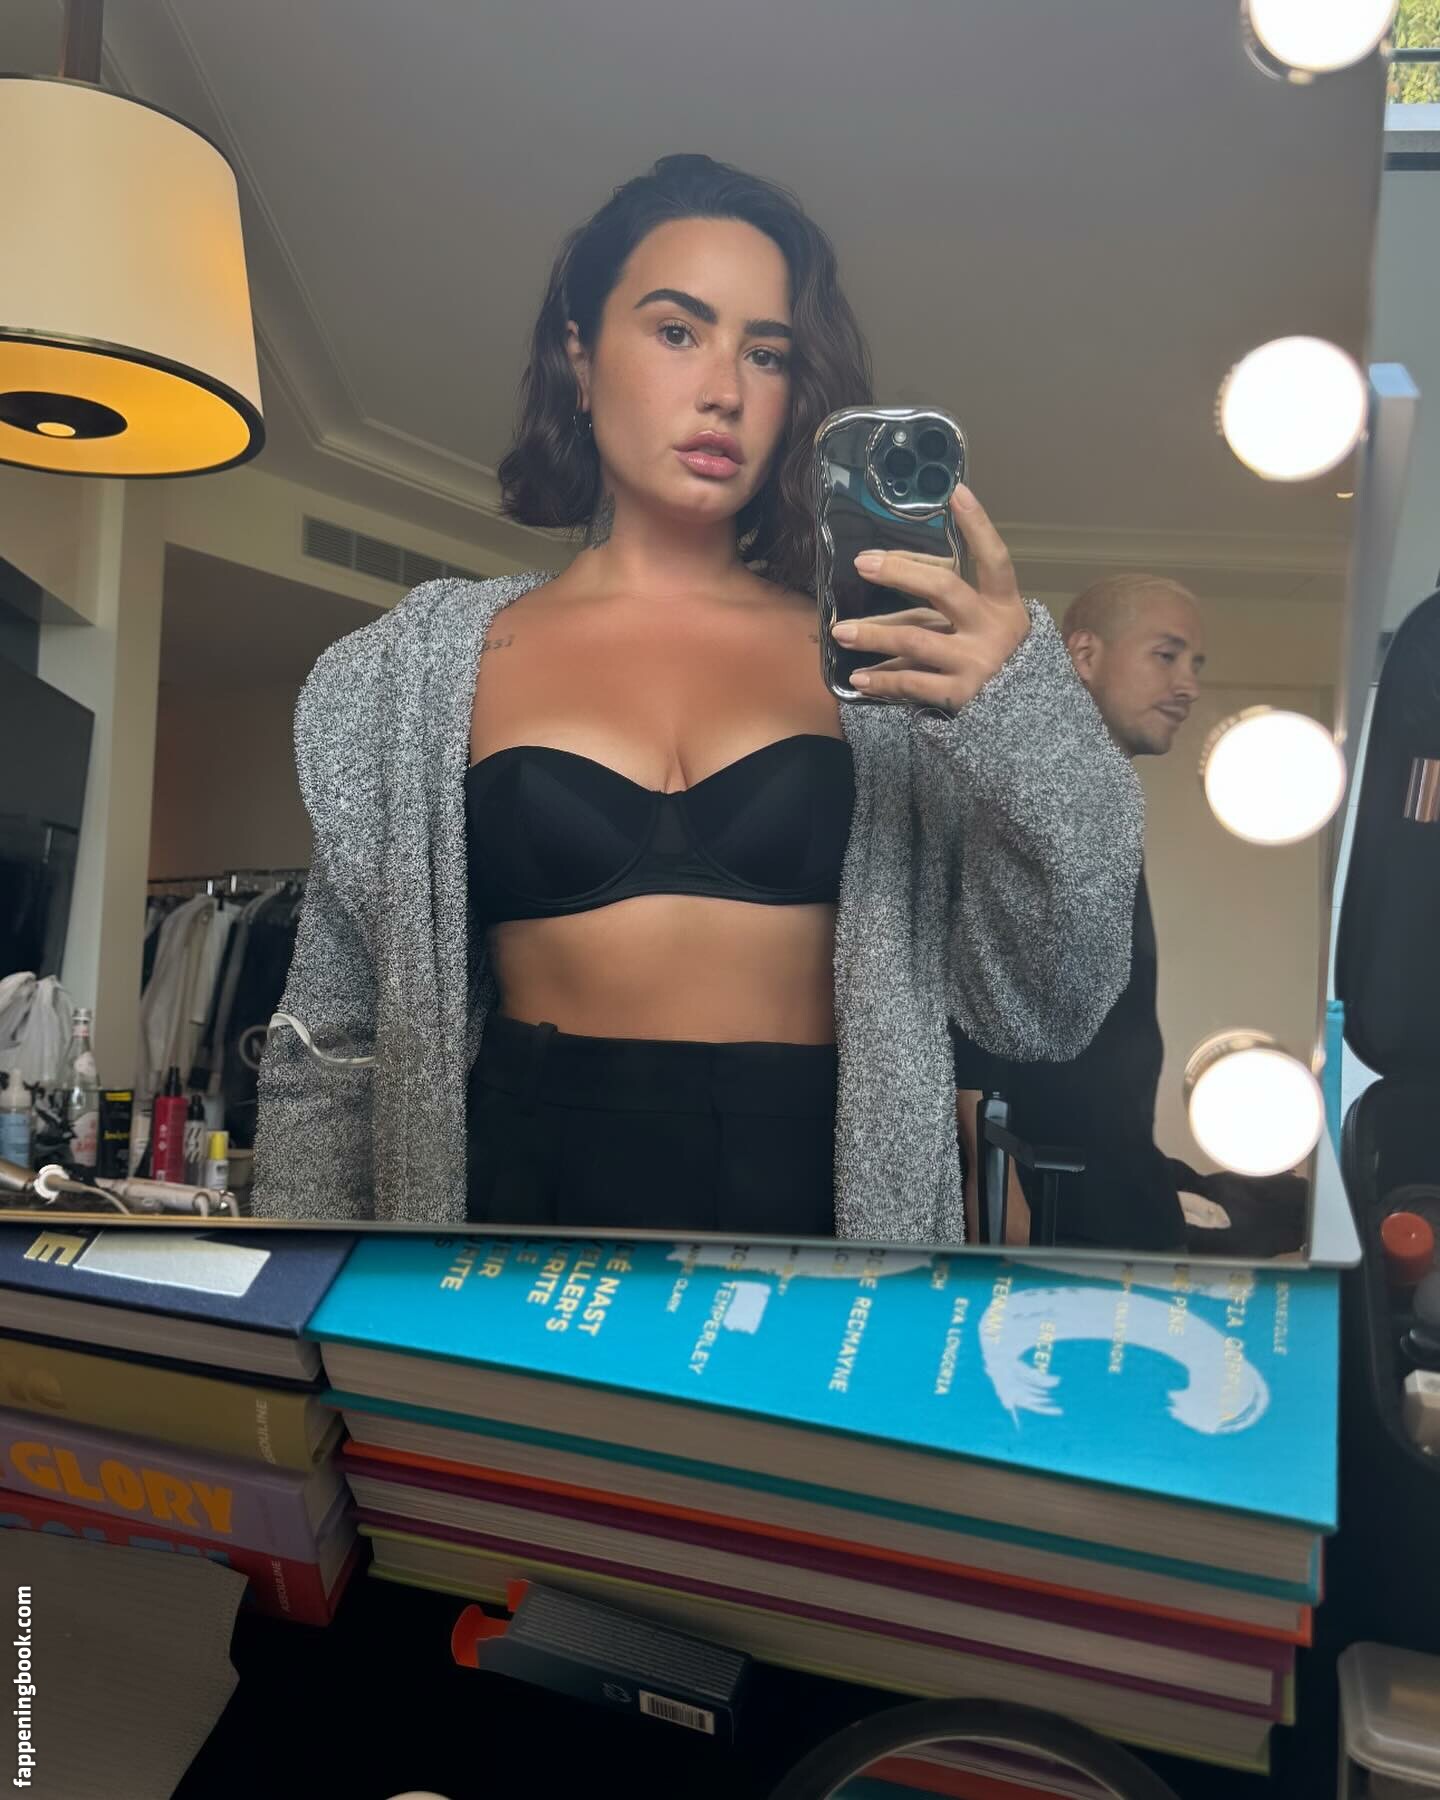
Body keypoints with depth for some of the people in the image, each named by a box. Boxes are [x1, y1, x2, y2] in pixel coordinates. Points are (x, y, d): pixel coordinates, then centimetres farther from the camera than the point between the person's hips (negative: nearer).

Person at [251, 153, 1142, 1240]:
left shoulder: (889, 660, 4)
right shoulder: (422, 671, 6)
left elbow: (1044, 1015, 0)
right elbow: (334, 1049, 10)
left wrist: (1025, 705, -12)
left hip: (821, 1195, 0)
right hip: (529, 1194, 1)